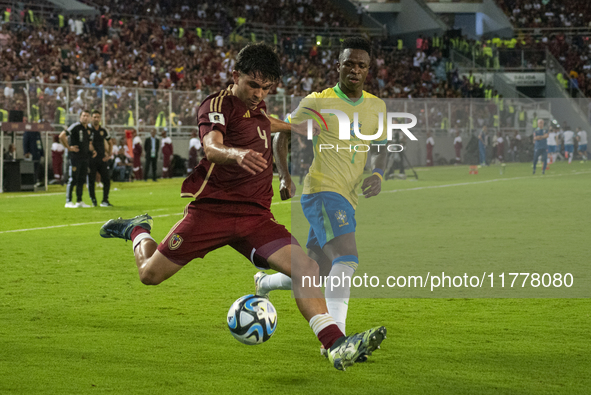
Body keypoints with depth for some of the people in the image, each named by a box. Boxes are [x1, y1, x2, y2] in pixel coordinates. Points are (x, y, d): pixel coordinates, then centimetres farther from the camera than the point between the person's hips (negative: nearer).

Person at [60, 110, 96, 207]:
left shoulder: (88, 129, 14)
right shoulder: (75, 126, -10)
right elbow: (62, 136, -18)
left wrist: (92, 151, 10)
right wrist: (68, 147, -16)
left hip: (85, 157, 8)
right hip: (75, 157, -8)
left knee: (82, 180, 10)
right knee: (73, 179, -7)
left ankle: (79, 201, 16)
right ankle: (68, 201, -4)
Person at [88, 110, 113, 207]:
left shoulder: (103, 131, 10)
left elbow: (110, 143, 23)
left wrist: (109, 155, 12)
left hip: (102, 159, 4)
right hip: (91, 159, -4)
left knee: (107, 180, -1)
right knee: (91, 181, -2)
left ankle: (105, 201, 8)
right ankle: (93, 201, 7)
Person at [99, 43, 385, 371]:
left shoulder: (257, 105, 13)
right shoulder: (217, 105, -10)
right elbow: (212, 148, -32)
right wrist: (236, 154, -55)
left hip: (256, 217, 5)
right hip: (212, 209, -5)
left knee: (306, 268, -18)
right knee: (150, 274, 4)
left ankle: (336, 346, -23)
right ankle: (138, 231, 37)